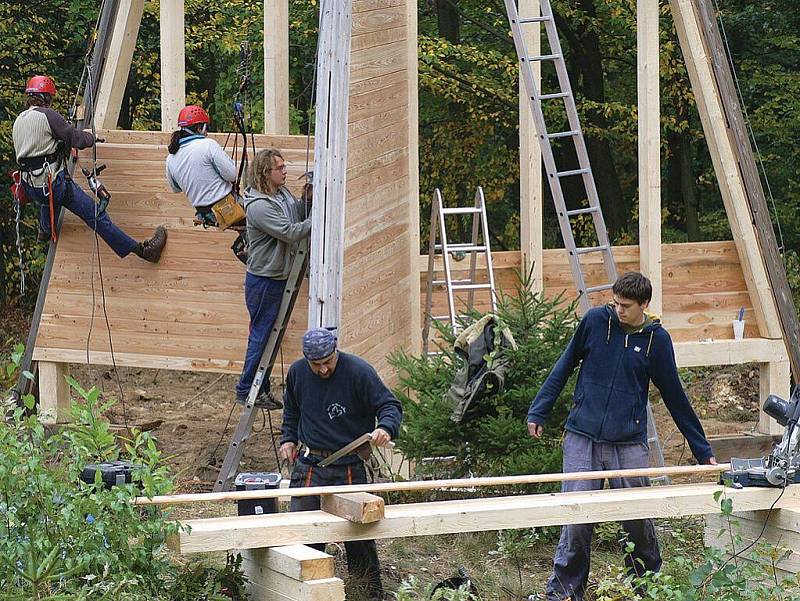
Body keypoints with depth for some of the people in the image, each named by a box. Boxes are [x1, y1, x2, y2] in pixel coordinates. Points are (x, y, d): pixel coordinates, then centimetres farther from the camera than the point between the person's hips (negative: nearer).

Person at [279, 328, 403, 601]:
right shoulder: (297, 373, 3)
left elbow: (390, 405, -10)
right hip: (309, 465, 3)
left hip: (350, 468, -3)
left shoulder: (359, 371, -12)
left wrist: (385, 428, -30)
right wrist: (288, 438, 11)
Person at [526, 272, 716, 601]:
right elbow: (564, 367, 11)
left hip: (629, 444, 0)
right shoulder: (595, 321, 0)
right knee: (576, 518, -5)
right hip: (582, 438, 0)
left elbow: (675, 397, 9)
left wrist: (703, 451, 12)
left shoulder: (657, 339, 1)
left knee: (637, 518, 2)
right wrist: (538, 412, 7)